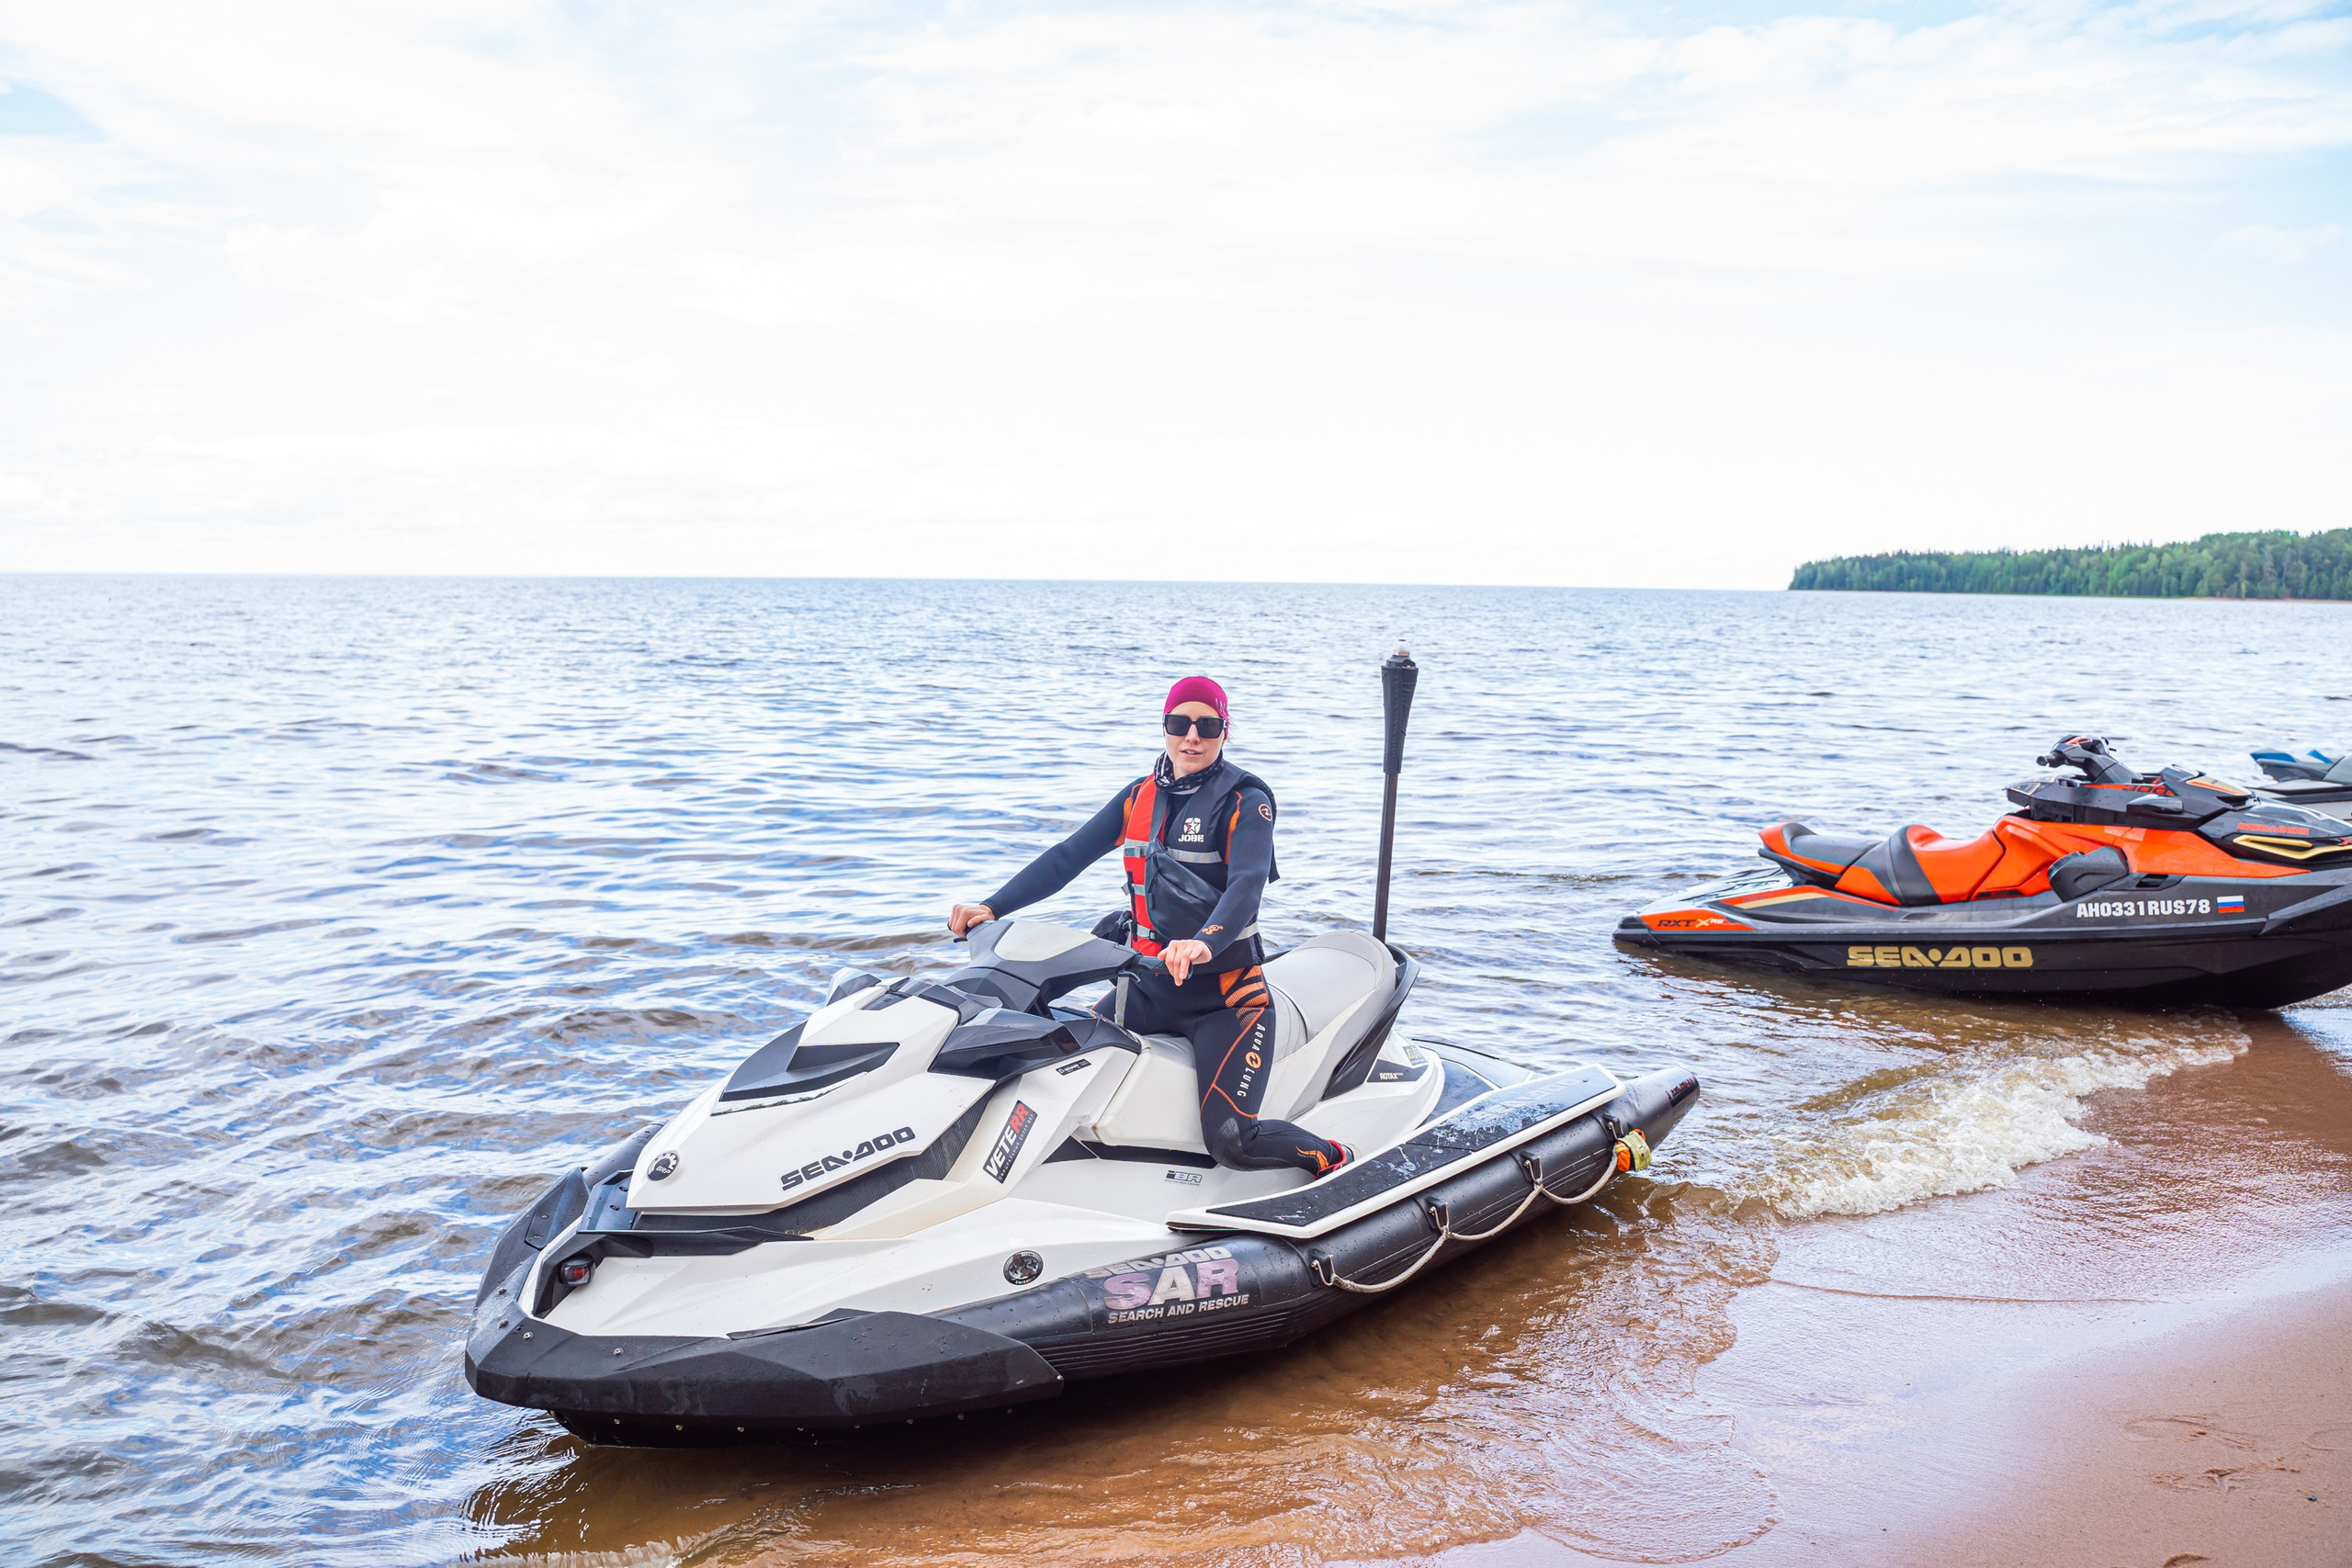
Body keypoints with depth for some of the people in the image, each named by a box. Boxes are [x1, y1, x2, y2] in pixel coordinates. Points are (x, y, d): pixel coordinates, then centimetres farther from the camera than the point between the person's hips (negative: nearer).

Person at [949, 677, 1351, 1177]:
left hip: (1226, 990, -6)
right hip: (1149, 983, 6)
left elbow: (1247, 885, -26)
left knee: (1231, 1142, -19)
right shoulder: (1141, 796, 8)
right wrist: (991, 907, -8)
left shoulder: (1245, 801, -9)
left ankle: (1335, 1158, 7)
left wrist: (1206, 942, -45)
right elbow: (1067, 858, 5)